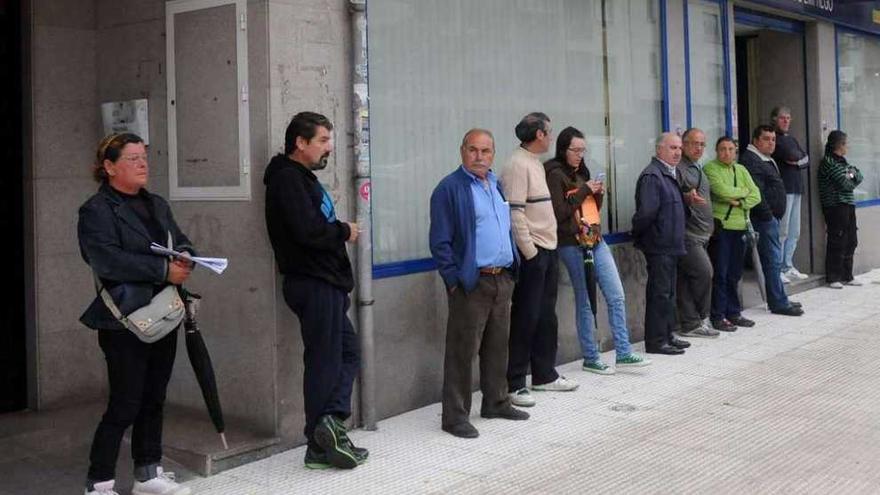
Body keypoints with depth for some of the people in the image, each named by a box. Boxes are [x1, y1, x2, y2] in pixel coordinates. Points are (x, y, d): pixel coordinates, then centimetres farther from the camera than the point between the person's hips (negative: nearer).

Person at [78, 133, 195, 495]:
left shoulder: (157, 205, 16)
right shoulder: (96, 211, -8)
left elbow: (181, 243, 16)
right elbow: (108, 260, -21)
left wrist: (185, 257, -8)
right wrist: (163, 270, -23)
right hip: (125, 322, -7)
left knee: (154, 400, 14)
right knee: (125, 405, -4)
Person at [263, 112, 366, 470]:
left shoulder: (302, 178, 20)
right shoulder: (287, 178, -13)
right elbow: (308, 230, -24)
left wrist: (339, 230, 1)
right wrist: (345, 232, -9)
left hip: (326, 282, 10)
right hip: (313, 284, -10)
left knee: (347, 353, 13)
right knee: (324, 362, -4)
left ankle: (331, 424, 12)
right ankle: (321, 446, 2)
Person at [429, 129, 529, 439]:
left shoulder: (496, 185, 15)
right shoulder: (450, 188, -9)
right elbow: (440, 241, -12)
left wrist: (511, 269, 15)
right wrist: (454, 279, -15)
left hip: (502, 279, 7)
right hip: (471, 283, -7)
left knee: (498, 347, 16)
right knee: (462, 351, -2)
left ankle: (496, 402, 30)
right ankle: (455, 415, 6)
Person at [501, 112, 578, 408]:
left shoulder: (536, 163, 16)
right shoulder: (518, 165, -14)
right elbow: (515, 213, -20)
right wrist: (529, 252, -19)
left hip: (548, 250, 9)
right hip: (532, 253, -9)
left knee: (546, 315, 15)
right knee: (526, 318, -4)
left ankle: (544, 375, 26)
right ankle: (515, 383, 3)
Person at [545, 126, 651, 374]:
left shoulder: (581, 172, 15)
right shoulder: (556, 175, -9)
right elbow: (559, 213, -17)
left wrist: (598, 194, 1)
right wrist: (584, 191, -13)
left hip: (595, 240, 8)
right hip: (573, 245, -8)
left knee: (617, 296, 4)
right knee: (585, 303, 1)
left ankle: (623, 353, 10)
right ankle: (590, 359, 12)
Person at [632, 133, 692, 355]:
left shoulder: (672, 174, 15)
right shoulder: (652, 176, -17)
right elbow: (646, 211, -24)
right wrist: (638, 235, -11)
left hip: (671, 244, 10)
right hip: (659, 245, -10)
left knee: (668, 293, 16)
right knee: (659, 293, -4)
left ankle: (667, 335, 26)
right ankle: (656, 341, 2)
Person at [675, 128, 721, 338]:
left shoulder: (697, 169, 22)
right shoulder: (678, 168, -10)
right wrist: (687, 197, -35)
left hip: (700, 235, 9)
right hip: (687, 235, -9)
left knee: (686, 280, 8)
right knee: (704, 272, -12)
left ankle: (690, 324, 9)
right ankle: (701, 319, 0)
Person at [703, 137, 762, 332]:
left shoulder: (741, 170, 16)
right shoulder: (710, 168, -4)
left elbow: (756, 196, 8)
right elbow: (722, 191, -17)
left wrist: (739, 202, -10)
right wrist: (744, 191, -1)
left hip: (739, 227, 6)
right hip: (720, 227, -6)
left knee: (735, 274, 11)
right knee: (720, 274, -4)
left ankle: (733, 313, 21)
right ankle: (717, 317, 2)